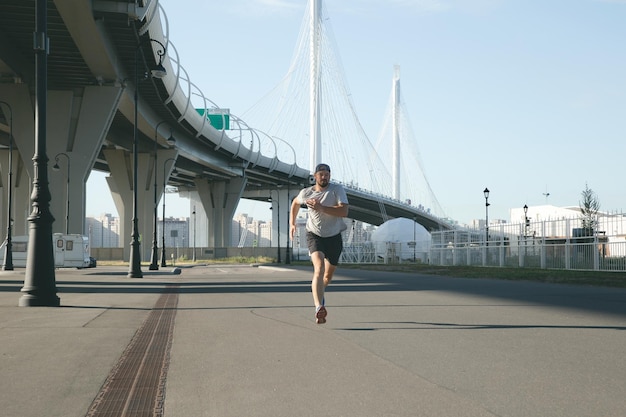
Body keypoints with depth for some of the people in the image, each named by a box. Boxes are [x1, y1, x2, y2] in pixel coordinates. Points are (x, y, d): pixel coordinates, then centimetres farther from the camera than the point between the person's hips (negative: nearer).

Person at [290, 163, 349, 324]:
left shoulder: (337, 189, -12)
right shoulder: (306, 193, -5)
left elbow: (344, 211, -26)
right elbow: (295, 203, 19)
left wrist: (322, 208, -35)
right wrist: (292, 223, 15)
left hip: (334, 237, 1)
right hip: (314, 235, -1)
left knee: (328, 275, 15)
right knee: (319, 269, -25)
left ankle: (318, 291, 50)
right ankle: (319, 308, -36)